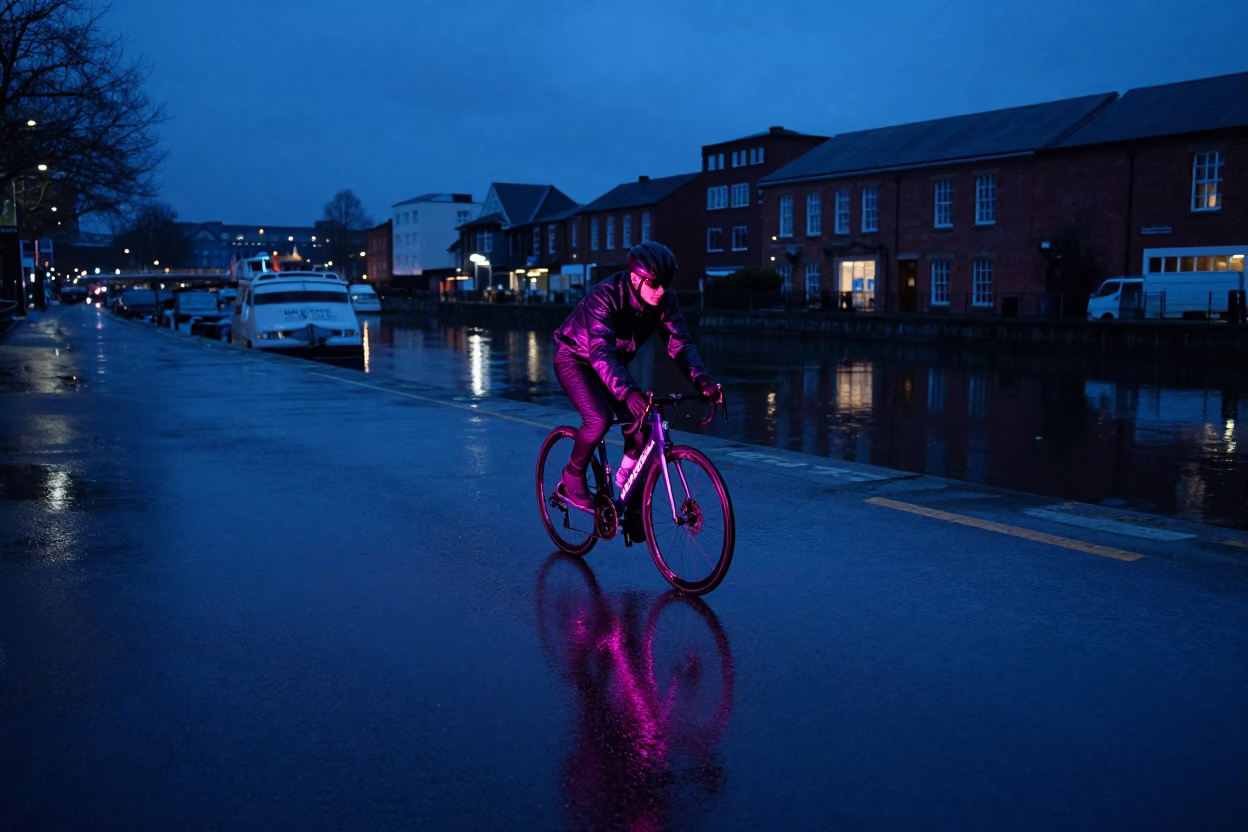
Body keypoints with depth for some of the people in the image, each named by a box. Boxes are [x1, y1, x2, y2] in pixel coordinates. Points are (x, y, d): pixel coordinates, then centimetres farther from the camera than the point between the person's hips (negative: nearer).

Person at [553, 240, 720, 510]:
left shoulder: (665, 299, -18)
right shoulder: (605, 297, -35)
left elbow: (680, 343, -21)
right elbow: (600, 352, -46)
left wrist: (701, 380, -39)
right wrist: (627, 391, -61)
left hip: (614, 362, 6)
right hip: (576, 359, -5)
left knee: (640, 423, -11)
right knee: (599, 419, -26)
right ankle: (572, 477, -2)